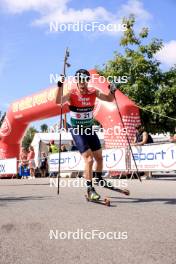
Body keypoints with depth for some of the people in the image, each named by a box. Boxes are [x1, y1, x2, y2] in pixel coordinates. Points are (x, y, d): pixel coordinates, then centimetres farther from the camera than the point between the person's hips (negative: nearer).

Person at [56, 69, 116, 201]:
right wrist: (60, 86, -44)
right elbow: (59, 101, -31)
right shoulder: (72, 94, -14)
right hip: (77, 130, -5)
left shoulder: (93, 92, -2)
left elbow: (109, 99, 4)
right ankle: (90, 189, -3)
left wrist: (112, 91, -16)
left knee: (99, 157, 15)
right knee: (89, 159, -15)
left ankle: (98, 178, 42)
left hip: (90, 129, 5)